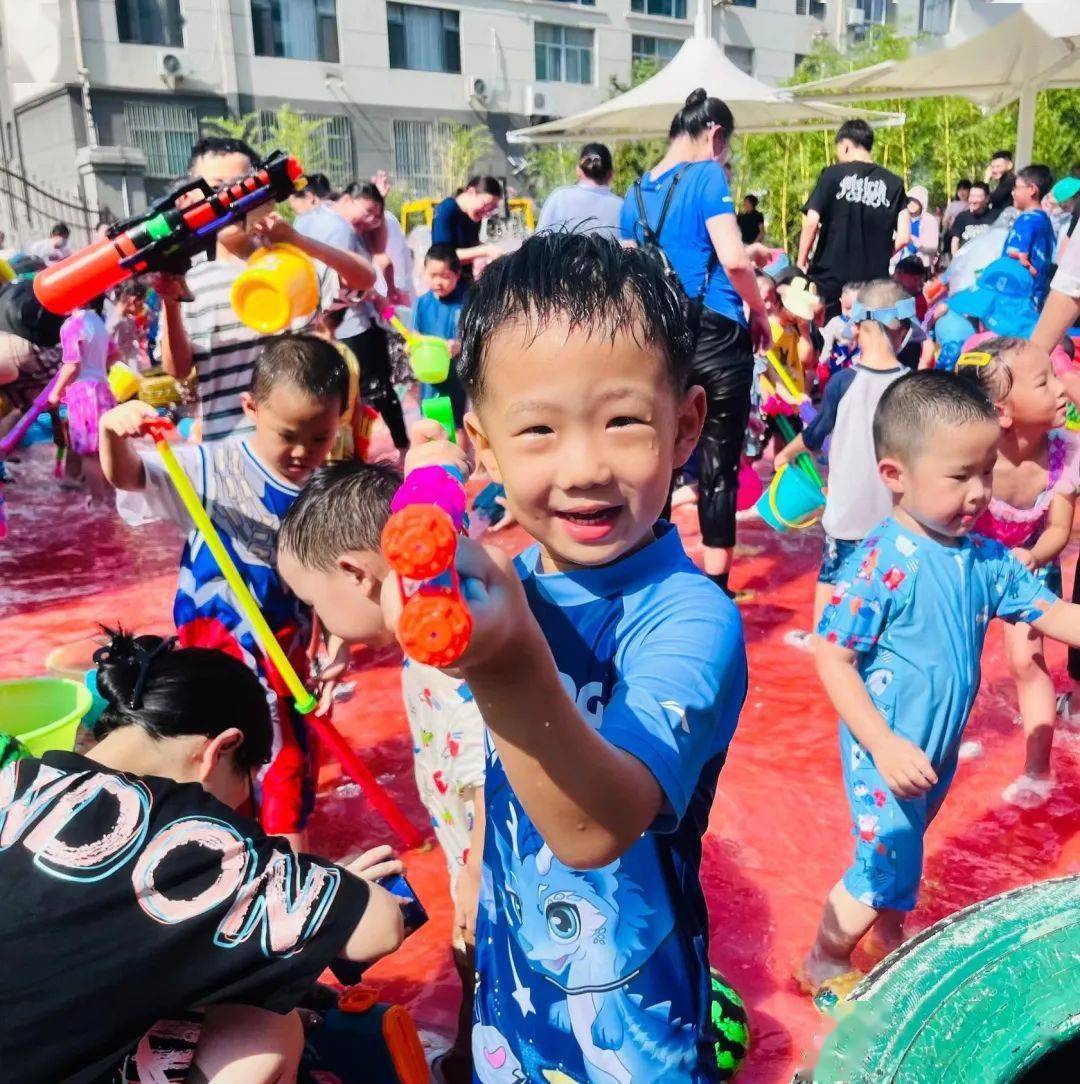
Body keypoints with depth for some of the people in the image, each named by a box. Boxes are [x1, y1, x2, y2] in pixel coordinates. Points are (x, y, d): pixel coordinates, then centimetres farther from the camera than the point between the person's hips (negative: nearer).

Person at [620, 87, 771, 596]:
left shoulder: (636, 194, 11)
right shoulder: (707, 176, -7)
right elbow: (733, 258, -17)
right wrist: (759, 313, -3)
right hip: (716, 337, -6)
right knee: (719, 464, 2)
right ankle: (715, 584, 7)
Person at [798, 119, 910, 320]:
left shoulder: (833, 175, -2)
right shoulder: (894, 183, 4)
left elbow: (812, 222, -10)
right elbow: (903, 237, 0)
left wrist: (801, 262, 2)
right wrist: (878, 255, 17)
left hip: (830, 276, -2)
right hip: (874, 280, 2)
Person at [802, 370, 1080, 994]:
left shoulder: (986, 558, -3)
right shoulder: (882, 565, -25)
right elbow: (833, 660, -23)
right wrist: (886, 746, -26)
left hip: (940, 749, 7)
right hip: (887, 754, -6)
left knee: (901, 851, 26)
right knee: (884, 867, 6)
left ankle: (889, 933, 50)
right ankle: (825, 963, 30)